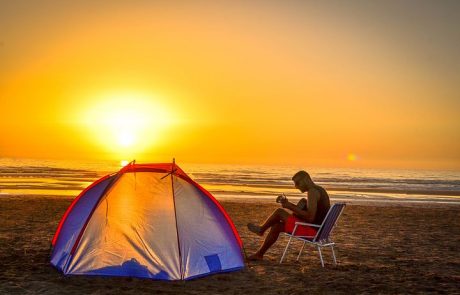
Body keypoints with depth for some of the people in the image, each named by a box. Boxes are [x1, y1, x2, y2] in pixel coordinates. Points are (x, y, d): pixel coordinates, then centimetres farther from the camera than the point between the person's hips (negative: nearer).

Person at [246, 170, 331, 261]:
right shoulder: (319, 190, 16)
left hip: (313, 230, -11)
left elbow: (310, 217, -27)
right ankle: (259, 254, 21)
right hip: (319, 230, 11)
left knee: (279, 212, -7)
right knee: (277, 225, 16)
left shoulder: (312, 192, -17)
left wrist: (291, 207, -18)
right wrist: (289, 204, 9)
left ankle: (261, 229, 20)